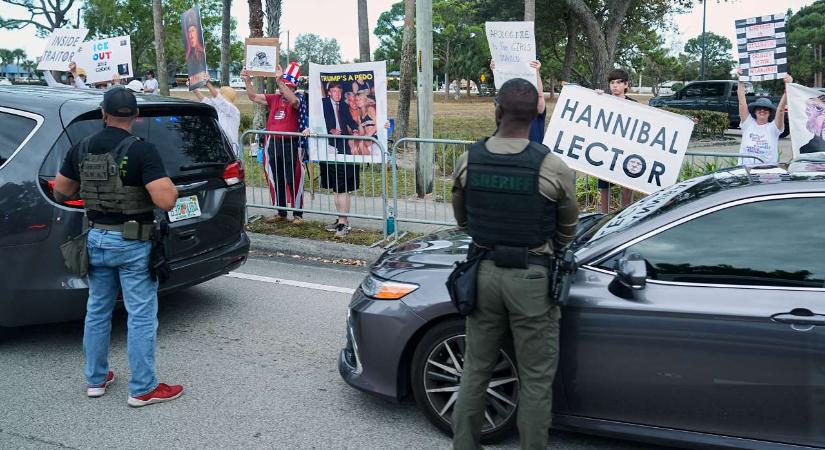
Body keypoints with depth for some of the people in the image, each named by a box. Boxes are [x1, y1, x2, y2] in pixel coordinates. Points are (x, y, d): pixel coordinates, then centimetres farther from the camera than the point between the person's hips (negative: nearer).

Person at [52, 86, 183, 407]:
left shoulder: (81, 149, 3)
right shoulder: (142, 150, -16)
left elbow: (60, 192, 13)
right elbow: (166, 200, -24)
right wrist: (172, 187, -3)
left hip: (96, 238, 6)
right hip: (132, 244, -6)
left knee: (97, 311, 18)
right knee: (141, 317, 2)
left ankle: (96, 379, 30)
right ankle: (143, 389, 8)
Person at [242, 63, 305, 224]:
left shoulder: (296, 101, -5)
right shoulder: (274, 98, 10)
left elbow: (293, 100, -28)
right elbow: (254, 97, 12)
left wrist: (280, 81, -32)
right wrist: (248, 81, -2)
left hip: (290, 144, -6)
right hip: (273, 143, 6)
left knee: (293, 180, -2)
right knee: (277, 180, 12)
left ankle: (298, 214, 6)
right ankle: (281, 213, 23)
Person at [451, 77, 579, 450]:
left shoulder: (468, 161, -4)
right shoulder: (552, 168, -13)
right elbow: (568, 230, 3)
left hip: (484, 270, 4)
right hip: (531, 277, -3)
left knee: (475, 370, 17)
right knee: (535, 380, 9)